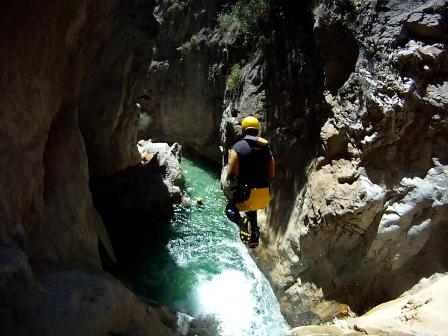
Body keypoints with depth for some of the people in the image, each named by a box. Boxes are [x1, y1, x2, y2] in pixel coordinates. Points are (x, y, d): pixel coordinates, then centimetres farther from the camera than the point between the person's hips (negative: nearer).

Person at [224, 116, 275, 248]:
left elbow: (232, 174, -15)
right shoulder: (266, 148, 6)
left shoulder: (238, 147, -9)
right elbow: (271, 175, 8)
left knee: (230, 209, 21)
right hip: (264, 193, 5)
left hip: (246, 192, -5)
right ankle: (253, 235, 20)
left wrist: (230, 180, 7)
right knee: (251, 208, 35)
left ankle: (242, 222, -11)